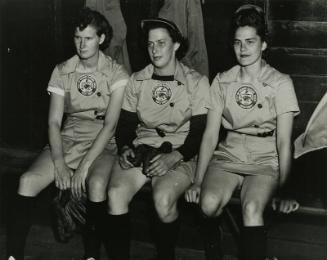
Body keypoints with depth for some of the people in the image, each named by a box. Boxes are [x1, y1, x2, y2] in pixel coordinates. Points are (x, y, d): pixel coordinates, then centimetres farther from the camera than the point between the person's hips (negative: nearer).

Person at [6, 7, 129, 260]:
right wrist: (59, 163, -15)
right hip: (66, 141, 3)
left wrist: (84, 166, -21)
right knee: (28, 180, -23)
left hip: (101, 145, -3)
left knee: (96, 183, -36)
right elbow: (54, 121, 0)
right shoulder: (62, 71, 4)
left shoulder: (116, 74, -5)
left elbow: (110, 124, -13)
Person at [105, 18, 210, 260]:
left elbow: (199, 131, -4)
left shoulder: (196, 82, 1)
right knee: (116, 193, -27)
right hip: (141, 149, 3)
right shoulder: (137, 81, 12)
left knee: (163, 197, -33)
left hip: (179, 154, -3)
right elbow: (126, 122, 14)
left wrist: (173, 157, -18)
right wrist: (125, 148, -7)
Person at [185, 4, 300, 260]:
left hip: (265, 162, -2)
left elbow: (284, 142, -5)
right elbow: (210, 134, 2)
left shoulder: (281, 83, -1)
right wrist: (198, 180, -7)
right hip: (227, 157, 2)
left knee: (251, 208, -33)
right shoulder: (222, 81, 7)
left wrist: (283, 187, -12)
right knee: (208, 203, -28)